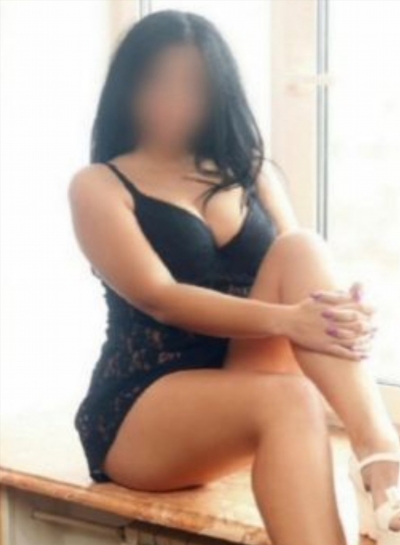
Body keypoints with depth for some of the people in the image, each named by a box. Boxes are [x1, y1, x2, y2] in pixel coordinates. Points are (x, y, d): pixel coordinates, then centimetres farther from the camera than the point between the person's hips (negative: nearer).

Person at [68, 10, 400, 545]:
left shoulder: (251, 171, 16)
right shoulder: (98, 186, 0)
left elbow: (302, 270, 5)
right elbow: (161, 298, -14)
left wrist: (344, 311, -20)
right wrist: (285, 320, -28)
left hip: (243, 391, 4)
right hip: (139, 414, -4)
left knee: (300, 248, -22)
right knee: (288, 400, -36)